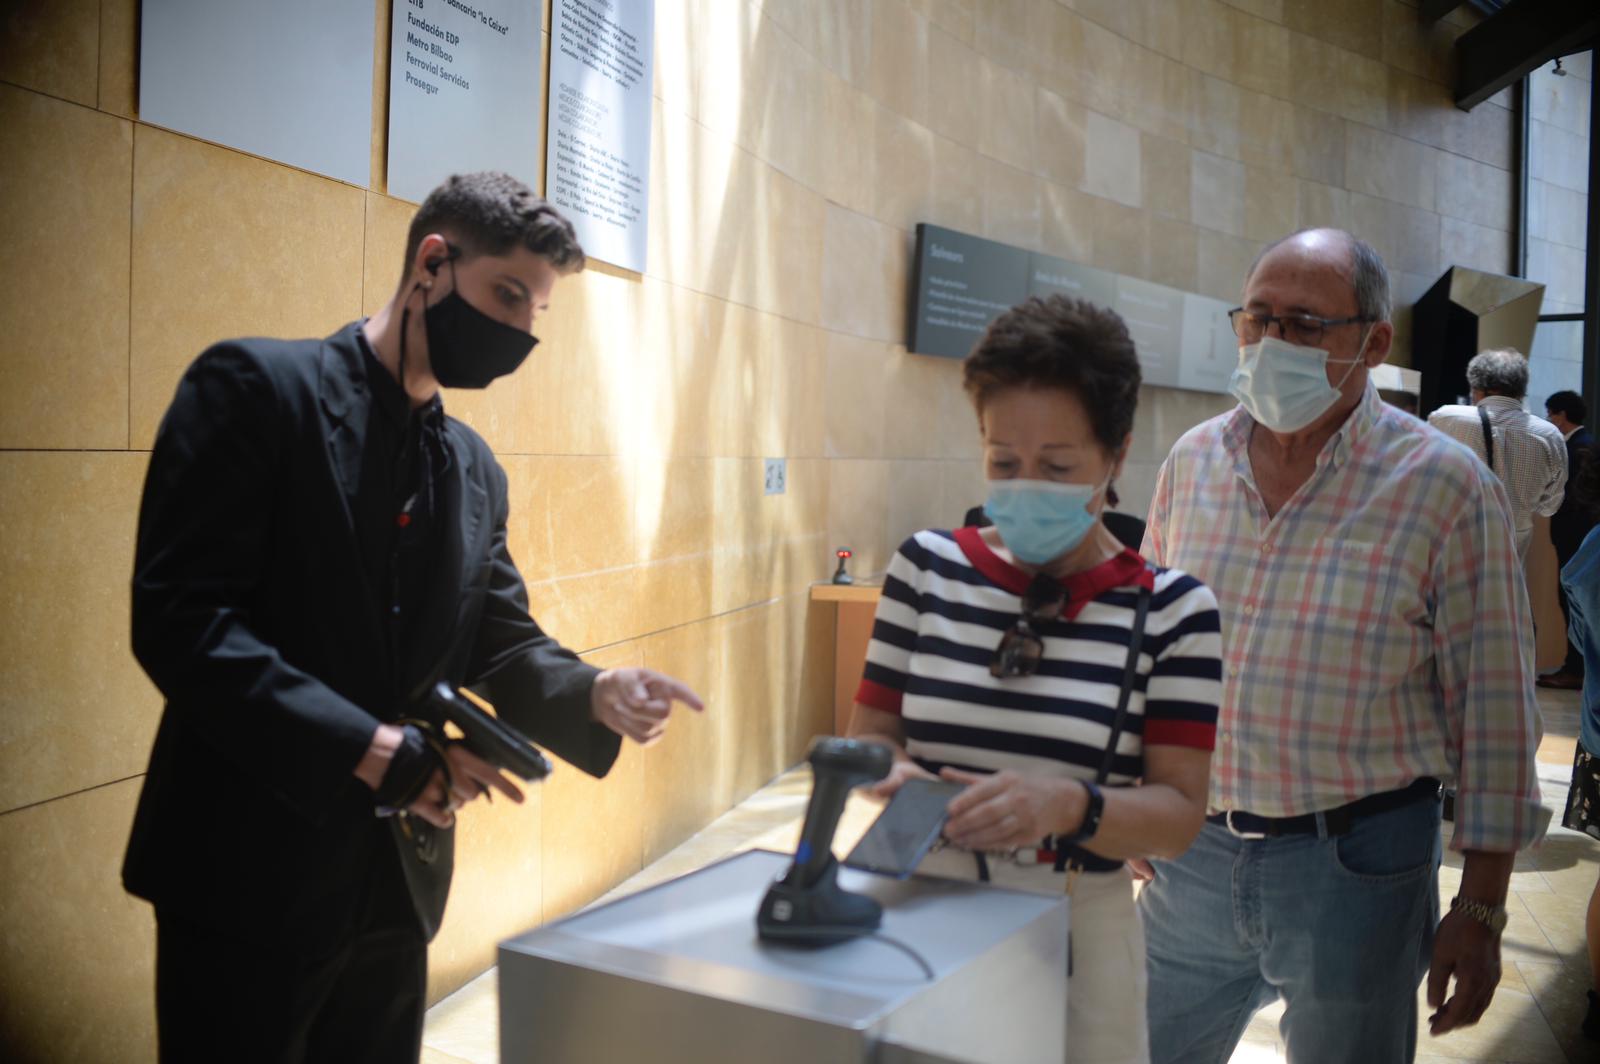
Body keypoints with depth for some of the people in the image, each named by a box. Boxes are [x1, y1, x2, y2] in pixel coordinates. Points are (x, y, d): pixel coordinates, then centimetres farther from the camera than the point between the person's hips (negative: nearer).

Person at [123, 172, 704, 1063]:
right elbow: (178, 618, -18)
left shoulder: (477, 469, 10)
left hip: (398, 876, 7)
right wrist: (377, 750, -21)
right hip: (251, 873, -6)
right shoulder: (256, 387, -11)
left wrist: (596, 694, -11)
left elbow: (501, 645, 10)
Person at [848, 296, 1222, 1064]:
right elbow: (870, 732, 3)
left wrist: (1070, 804, -28)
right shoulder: (927, 568, -2)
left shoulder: (1171, 609, -8)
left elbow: (1178, 814, -9)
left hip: (1072, 930, -1)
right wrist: (895, 772, -18)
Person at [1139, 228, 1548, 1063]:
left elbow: (1494, 710, -7)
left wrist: (1481, 910, -6)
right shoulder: (1192, 461, 1)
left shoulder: (1445, 486, -11)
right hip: (1191, 854, 4)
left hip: (1355, 866, -3)